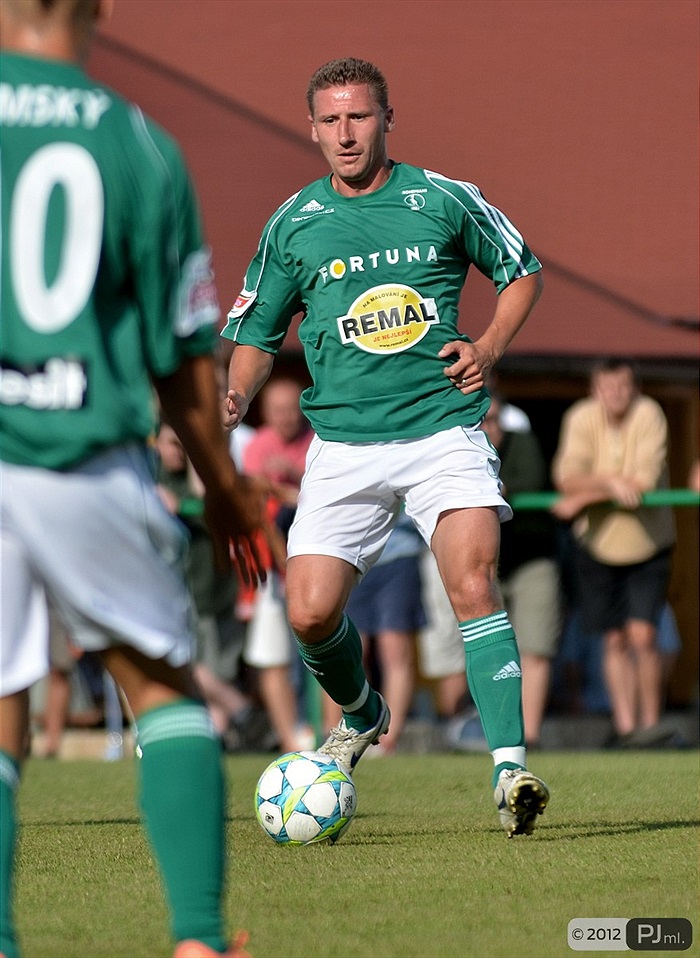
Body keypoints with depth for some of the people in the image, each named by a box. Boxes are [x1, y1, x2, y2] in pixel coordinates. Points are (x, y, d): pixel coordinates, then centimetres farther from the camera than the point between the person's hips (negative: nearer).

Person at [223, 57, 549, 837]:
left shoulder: (444, 201, 2)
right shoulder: (293, 224, 6)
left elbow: (522, 272, 16)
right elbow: (256, 332, 13)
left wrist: (489, 346, 0)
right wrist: (236, 396, -6)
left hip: (444, 429, -2)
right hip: (344, 444, 2)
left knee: (472, 584, -21)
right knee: (310, 613, -8)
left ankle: (509, 767, -22)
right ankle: (359, 713, 25)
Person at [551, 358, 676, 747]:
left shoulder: (649, 415, -15)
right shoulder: (580, 419, -7)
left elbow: (645, 480, -24)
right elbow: (567, 477, -16)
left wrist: (582, 499, -19)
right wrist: (611, 482, -33)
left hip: (647, 543, -2)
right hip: (598, 544, 2)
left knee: (642, 635, -12)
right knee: (615, 641, 5)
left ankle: (651, 722, -1)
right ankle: (625, 725, 9)